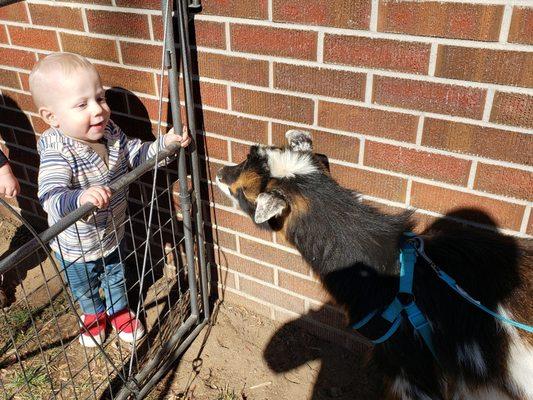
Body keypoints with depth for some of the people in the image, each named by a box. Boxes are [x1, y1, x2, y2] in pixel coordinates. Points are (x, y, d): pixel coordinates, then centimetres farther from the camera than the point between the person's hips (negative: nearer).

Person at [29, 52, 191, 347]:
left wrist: (164, 143, -16)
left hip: (113, 234, 4)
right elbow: (51, 199, -46)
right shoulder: (58, 153, -35)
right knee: (85, 288, 27)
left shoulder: (110, 132, -17)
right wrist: (80, 198, -66)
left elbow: (136, 155, -1)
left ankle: (119, 310, 61)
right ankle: (94, 314, 59)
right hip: (75, 247, -4)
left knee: (116, 277, 31)